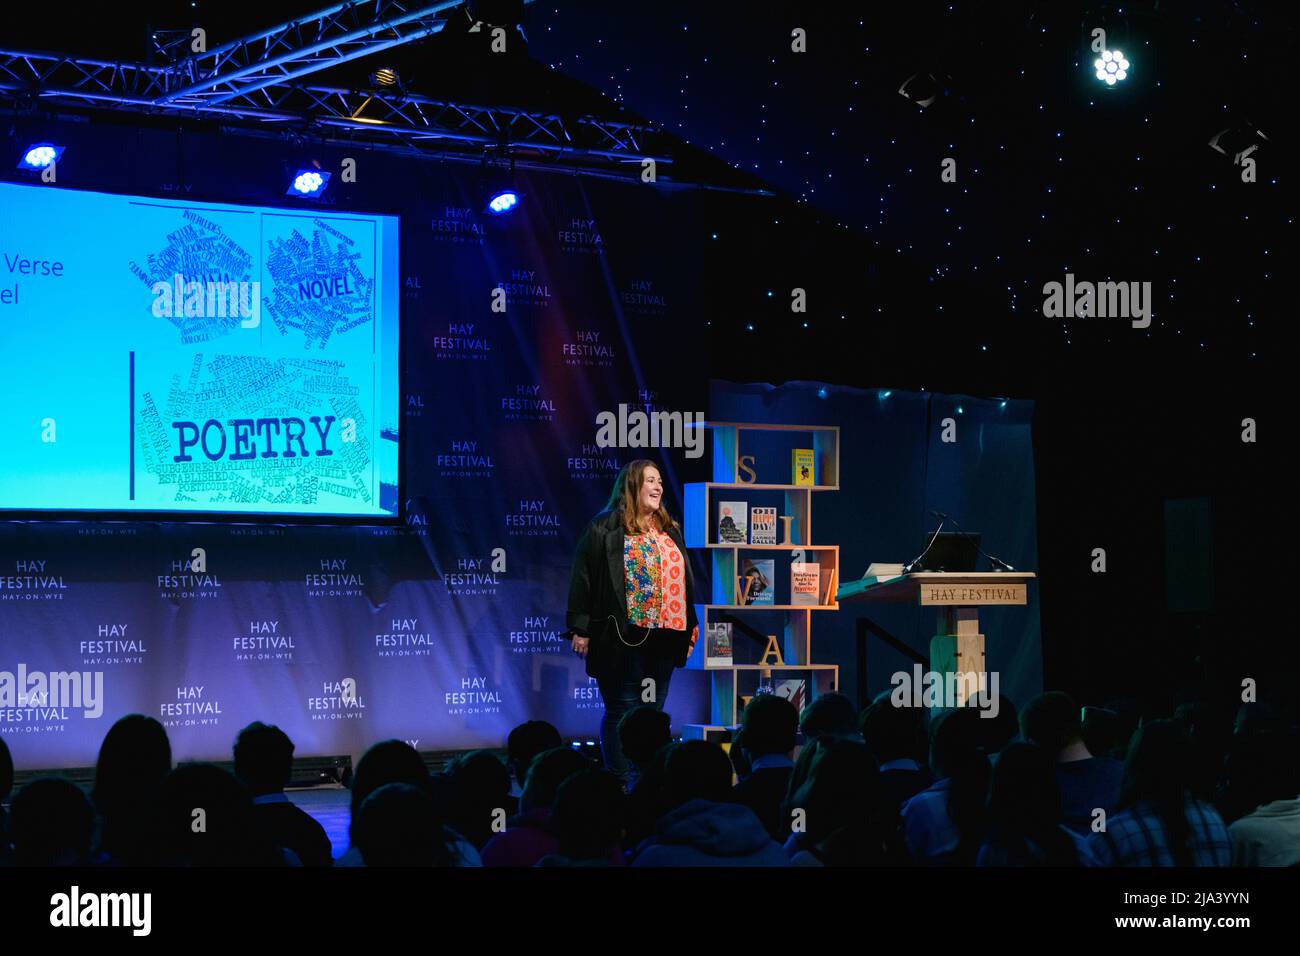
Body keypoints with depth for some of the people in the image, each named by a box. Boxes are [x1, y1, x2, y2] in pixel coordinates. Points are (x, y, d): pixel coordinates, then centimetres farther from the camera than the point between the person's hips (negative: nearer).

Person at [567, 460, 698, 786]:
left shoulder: (670, 531, 16)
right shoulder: (606, 529, -4)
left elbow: (684, 582, 22)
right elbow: (583, 578, -7)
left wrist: (689, 626, 18)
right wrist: (581, 629, -11)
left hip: (664, 637, 6)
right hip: (624, 637, -6)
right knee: (623, 712, -3)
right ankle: (622, 785, 1)